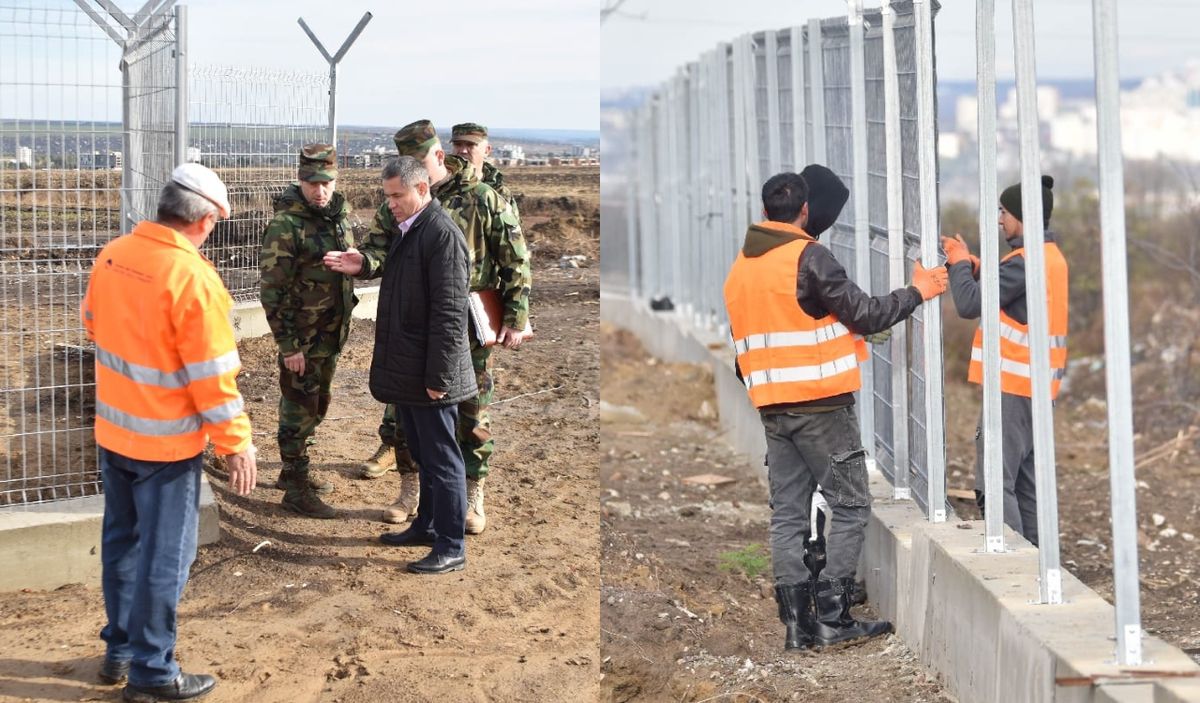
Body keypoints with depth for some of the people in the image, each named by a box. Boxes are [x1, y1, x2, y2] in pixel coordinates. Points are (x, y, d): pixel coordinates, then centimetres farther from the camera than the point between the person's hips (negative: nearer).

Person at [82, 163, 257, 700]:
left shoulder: (111, 256, -3)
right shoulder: (193, 279, -23)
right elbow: (213, 375, -21)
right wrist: (236, 444, -12)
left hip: (113, 430, 7)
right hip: (166, 440, -7)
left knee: (122, 540, 20)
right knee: (164, 554, 4)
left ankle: (119, 650, 31)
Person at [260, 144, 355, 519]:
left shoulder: (338, 215, 4)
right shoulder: (286, 225, -19)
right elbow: (273, 290, -19)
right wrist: (288, 345, -19)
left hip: (331, 334, 8)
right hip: (302, 336, -8)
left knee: (315, 405, 19)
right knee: (299, 409, 1)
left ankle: (295, 470, 34)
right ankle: (296, 488, 10)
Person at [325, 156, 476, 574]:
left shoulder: (442, 235, -18)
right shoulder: (406, 230, 11)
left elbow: (449, 311, -21)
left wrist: (438, 376, -21)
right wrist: (362, 268, 4)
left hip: (429, 374, -9)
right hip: (405, 369, 9)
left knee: (441, 459, 0)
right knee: (422, 454, 20)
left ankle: (450, 548, 8)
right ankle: (427, 525, 33)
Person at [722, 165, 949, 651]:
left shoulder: (740, 266, 12)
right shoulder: (809, 257, -11)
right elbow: (865, 314, -11)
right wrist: (916, 292, 2)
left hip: (771, 407, 7)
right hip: (821, 404, -7)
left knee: (788, 513, 7)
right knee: (850, 505, 0)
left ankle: (797, 623, 5)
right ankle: (833, 616, -6)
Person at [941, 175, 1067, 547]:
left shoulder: (1025, 261, -17)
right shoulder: (1051, 256, 14)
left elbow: (970, 304, -18)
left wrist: (960, 262, -3)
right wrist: (970, 264, 7)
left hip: (1013, 387, -10)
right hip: (1035, 386, 10)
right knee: (1026, 481, 14)